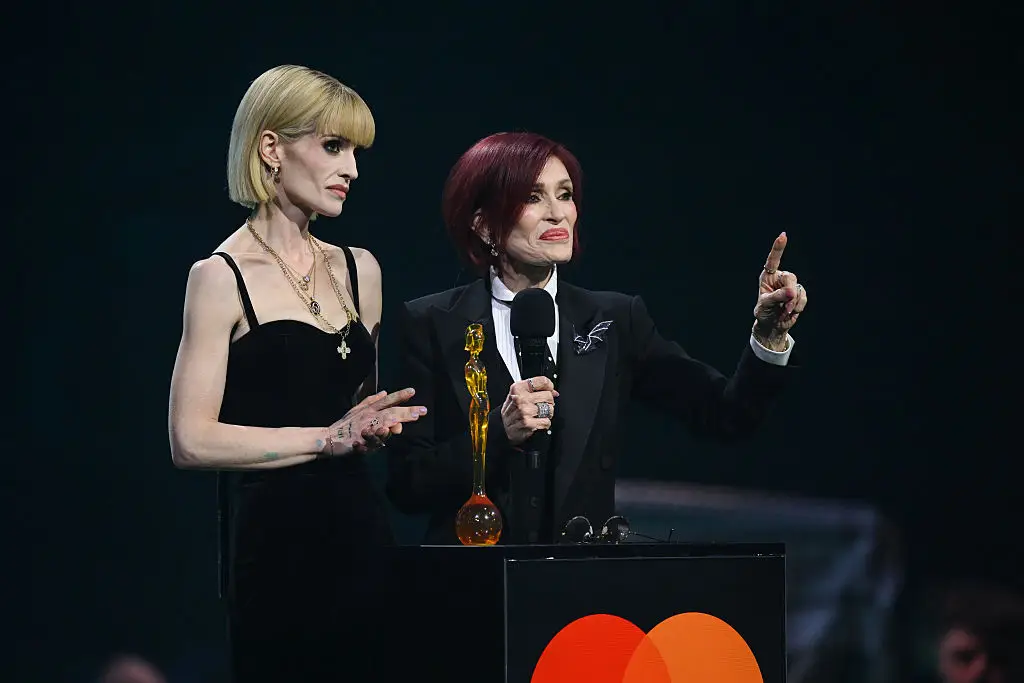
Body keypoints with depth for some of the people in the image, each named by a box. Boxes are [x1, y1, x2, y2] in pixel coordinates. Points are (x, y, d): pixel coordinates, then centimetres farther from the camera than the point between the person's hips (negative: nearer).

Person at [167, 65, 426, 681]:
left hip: (362, 532, 6)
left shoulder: (358, 270, 15)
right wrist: (328, 438, -13)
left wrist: (374, 427, 6)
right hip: (275, 543, -6)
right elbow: (192, 440, -12)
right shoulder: (223, 277, -4)